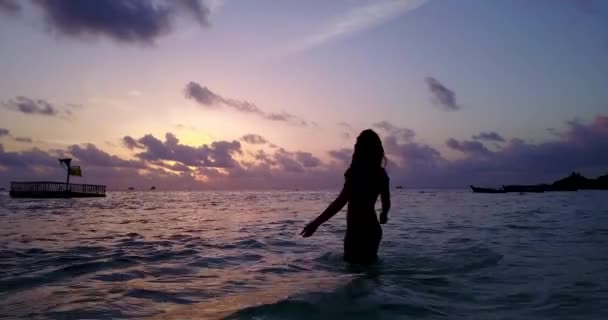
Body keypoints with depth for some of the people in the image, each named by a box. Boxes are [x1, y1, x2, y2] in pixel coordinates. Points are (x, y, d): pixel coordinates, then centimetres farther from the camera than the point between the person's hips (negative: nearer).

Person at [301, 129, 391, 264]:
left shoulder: (358, 172, -16)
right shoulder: (380, 173, 5)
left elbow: (341, 200, -25)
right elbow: (386, 202, 13)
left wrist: (316, 222, -26)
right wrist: (383, 215, 36)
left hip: (357, 229, -8)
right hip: (372, 228, 8)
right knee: (368, 263, 21)